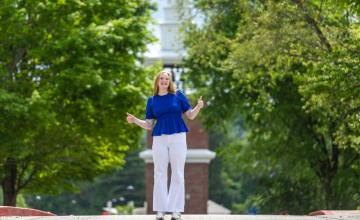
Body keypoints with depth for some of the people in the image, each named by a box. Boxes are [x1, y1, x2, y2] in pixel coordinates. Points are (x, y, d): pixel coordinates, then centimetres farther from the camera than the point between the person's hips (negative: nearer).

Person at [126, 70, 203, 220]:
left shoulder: (178, 95, 5)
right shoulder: (152, 100, 9)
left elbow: (190, 116, 4)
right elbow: (149, 125, 9)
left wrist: (198, 107, -15)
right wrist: (135, 120, -7)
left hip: (177, 137, -2)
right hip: (159, 138, 2)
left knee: (178, 173, 0)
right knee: (160, 173, 2)